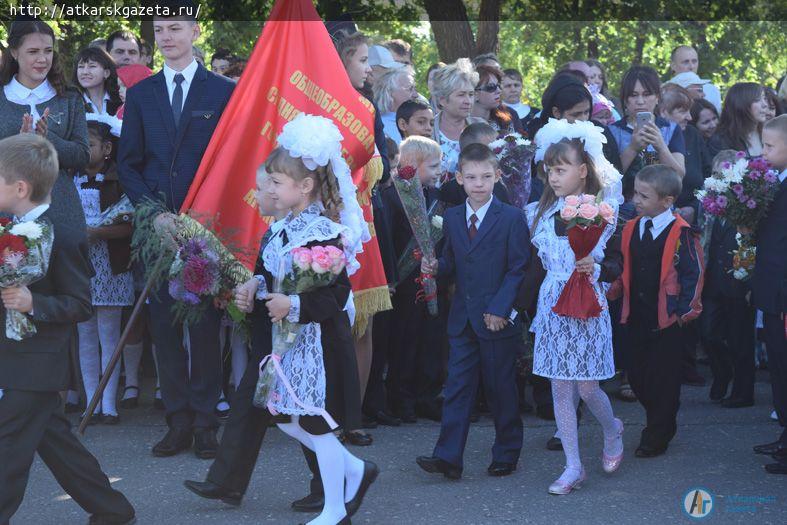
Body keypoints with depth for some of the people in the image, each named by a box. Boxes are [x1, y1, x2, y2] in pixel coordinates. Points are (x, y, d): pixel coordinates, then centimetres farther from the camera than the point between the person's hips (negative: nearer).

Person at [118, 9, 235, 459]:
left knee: (205, 323, 0)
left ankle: (205, 422, 7)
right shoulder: (140, 95, 12)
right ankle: (178, 421, 10)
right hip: (158, 225, 3)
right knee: (165, 324, 3)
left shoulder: (224, 92, 3)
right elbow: (128, 163, 9)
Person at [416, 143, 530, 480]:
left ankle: (507, 454, 20)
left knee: (500, 388, 6)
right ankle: (448, 457, 0)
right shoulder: (451, 218, 8)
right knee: (457, 386, 1)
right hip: (462, 319, 4)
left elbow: (518, 270, -8)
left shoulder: (512, 218, -6)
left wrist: (499, 308, -15)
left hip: (498, 320, -4)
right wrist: (435, 267, -8)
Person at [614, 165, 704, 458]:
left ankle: (657, 436, 15)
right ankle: (660, 423, 31)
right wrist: (614, 289, 2)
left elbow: (693, 274, -9)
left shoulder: (681, 233, -12)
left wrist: (685, 310, -12)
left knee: (664, 379, 3)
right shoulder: (631, 229, 6)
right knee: (637, 376, 11)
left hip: (667, 318, -6)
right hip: (637, 317, 6)